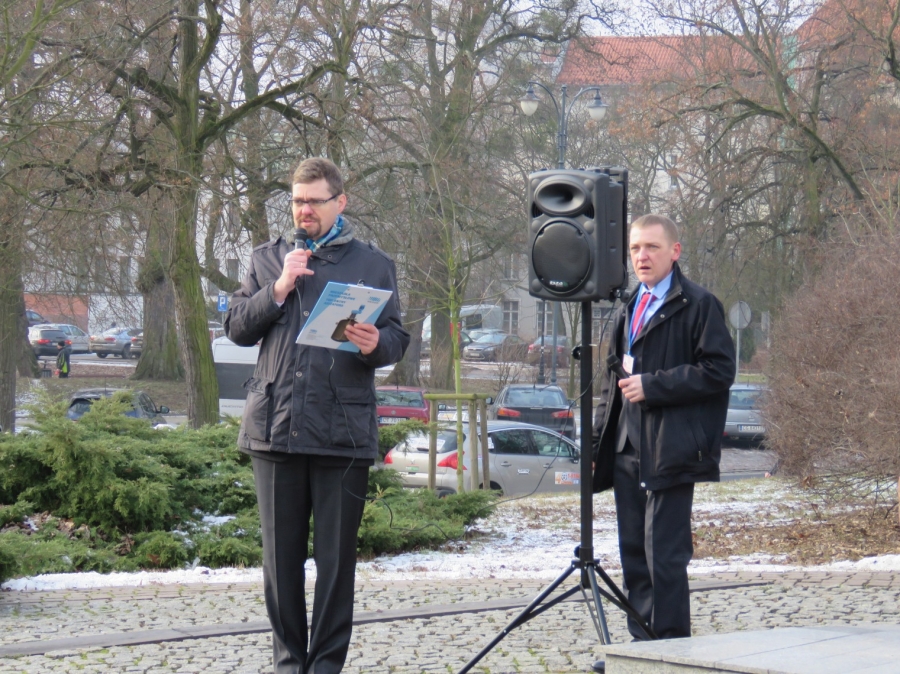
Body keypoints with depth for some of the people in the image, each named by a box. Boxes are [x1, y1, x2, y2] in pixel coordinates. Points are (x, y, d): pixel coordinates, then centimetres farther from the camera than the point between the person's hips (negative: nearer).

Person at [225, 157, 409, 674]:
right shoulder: (268, 259, 15)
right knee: (282, 554, 6)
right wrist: (279, 288, -5)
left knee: (337, 556, -1)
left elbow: (399, 337, 7)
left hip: (344, 432, -2)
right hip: (276, 427, 2)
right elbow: (237, 328, 10)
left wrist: (376, 344, -16)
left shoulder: (374, 264, 11)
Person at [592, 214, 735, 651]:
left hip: (670, 452, -8)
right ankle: (642, 645, 16)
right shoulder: (629, 311, 21)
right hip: (628, 452, 8)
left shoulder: (698, 305, -4)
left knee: (665, 555, -8)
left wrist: (652, 386, -16)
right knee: (633, 553, 9)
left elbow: (718, 370, -13)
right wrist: (598, 442, 18)